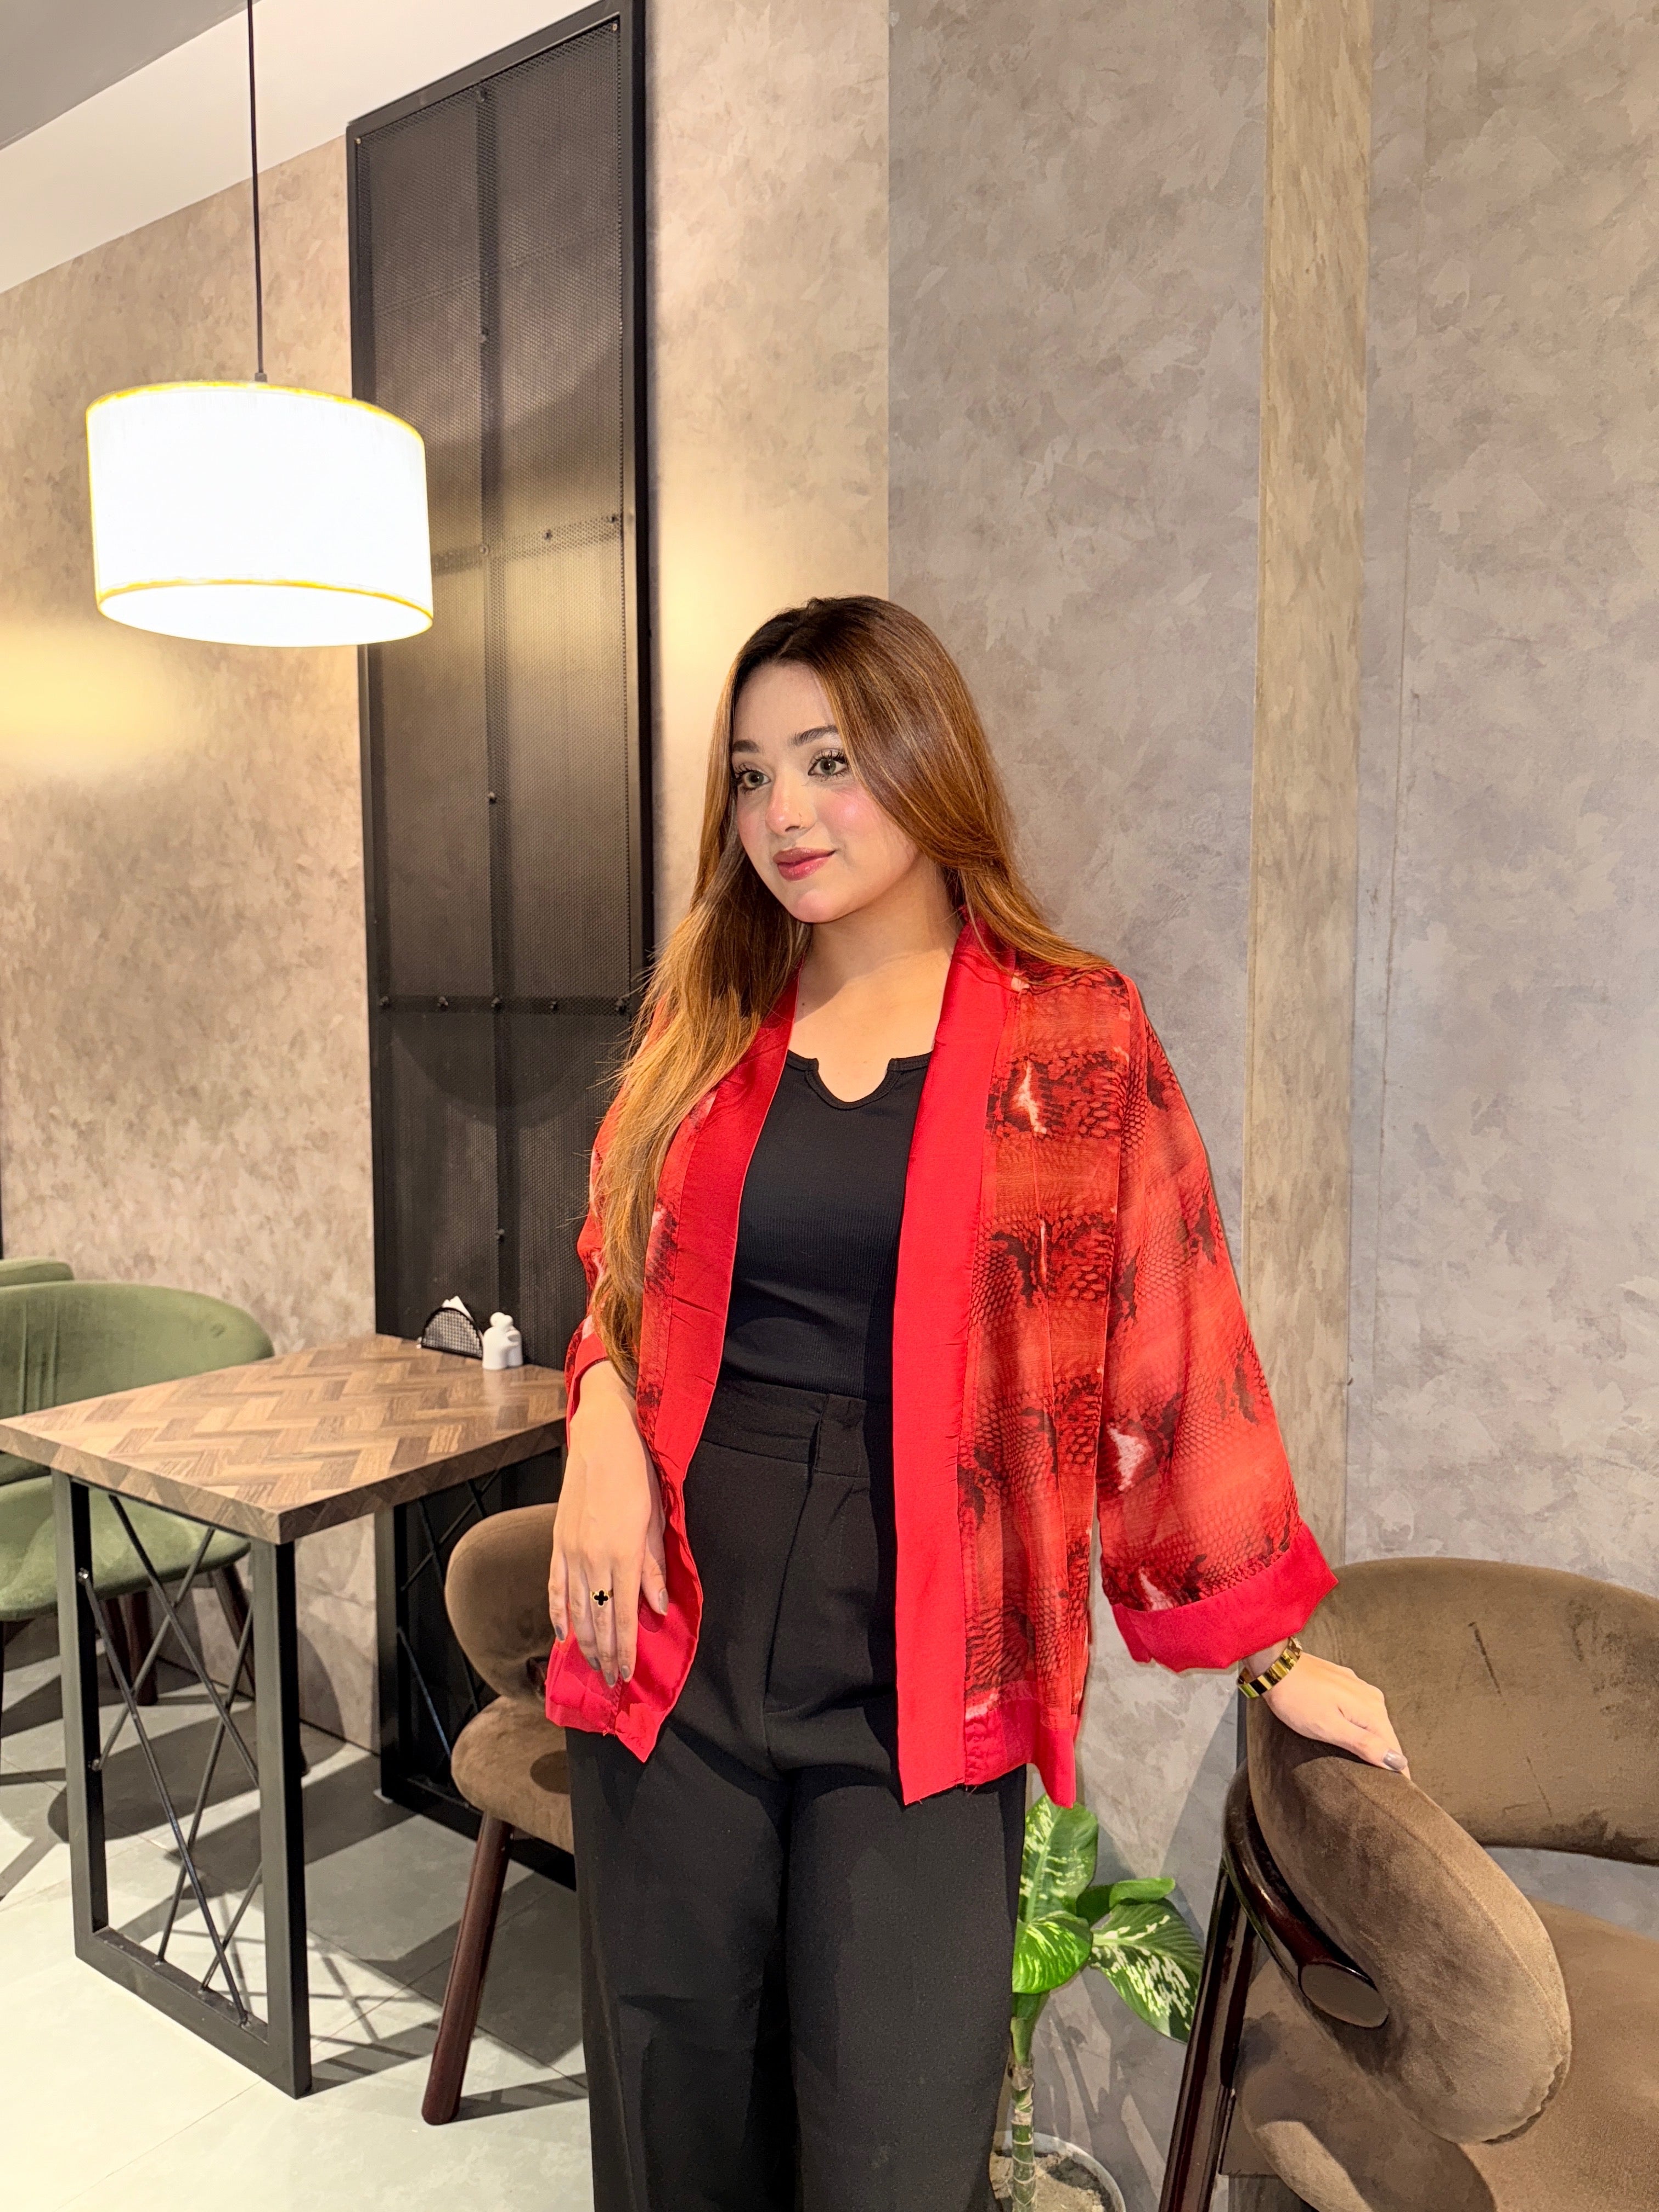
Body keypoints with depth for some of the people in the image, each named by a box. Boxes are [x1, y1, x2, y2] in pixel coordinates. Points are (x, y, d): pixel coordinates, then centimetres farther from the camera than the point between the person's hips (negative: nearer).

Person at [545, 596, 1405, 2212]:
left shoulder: (1075, 1036, -4)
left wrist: (1267, 1647, 5)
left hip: (921, 1670, -3)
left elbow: (1165, 1356, 0)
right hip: (678, 1639, 4)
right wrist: (603, 1419, -5)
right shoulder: (700, 1022, 6)